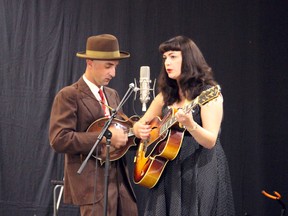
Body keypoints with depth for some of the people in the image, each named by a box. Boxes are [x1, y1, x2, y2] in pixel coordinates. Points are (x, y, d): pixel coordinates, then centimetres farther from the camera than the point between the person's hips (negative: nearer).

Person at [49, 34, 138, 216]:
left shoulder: (113, 95, 17)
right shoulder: (69, 96, -8)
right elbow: (59, 140, -18)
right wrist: (105, 138, -20)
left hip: (120, 179, 7)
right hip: (92, 182, -7)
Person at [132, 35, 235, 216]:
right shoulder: (166, 95, 11)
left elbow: (210, 141, -17)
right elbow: (139, 125, 19)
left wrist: (189, 124, -35)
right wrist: (140, 129, -4)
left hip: (201, 172, -6)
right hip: (168, 170, 6)